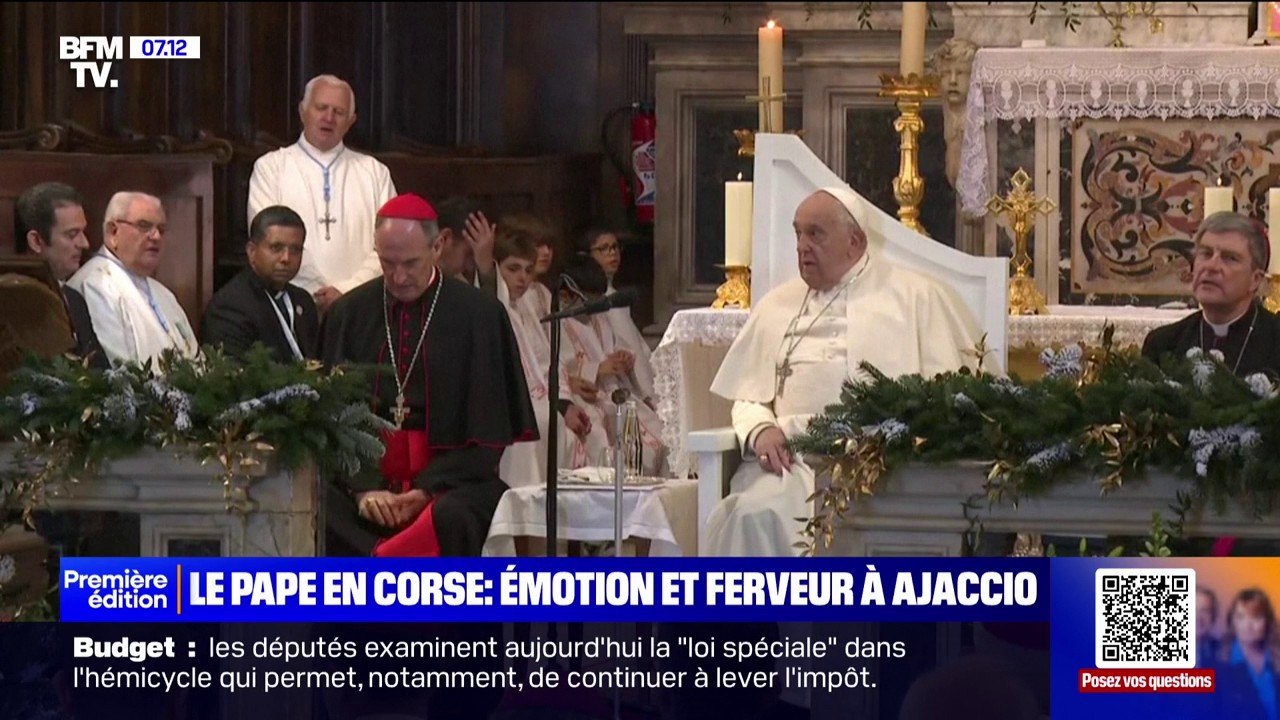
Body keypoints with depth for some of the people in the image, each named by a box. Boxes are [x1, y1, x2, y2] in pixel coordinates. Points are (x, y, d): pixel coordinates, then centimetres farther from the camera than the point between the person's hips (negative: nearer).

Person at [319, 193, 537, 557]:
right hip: (368, 479, 2)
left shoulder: (480, 315, 4)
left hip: (451, 482, -2)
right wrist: (364, 487, -12)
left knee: (451, 517, -37)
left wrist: (429, 489, -11)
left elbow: (488, 432, 2)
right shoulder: (348, 314, 10)